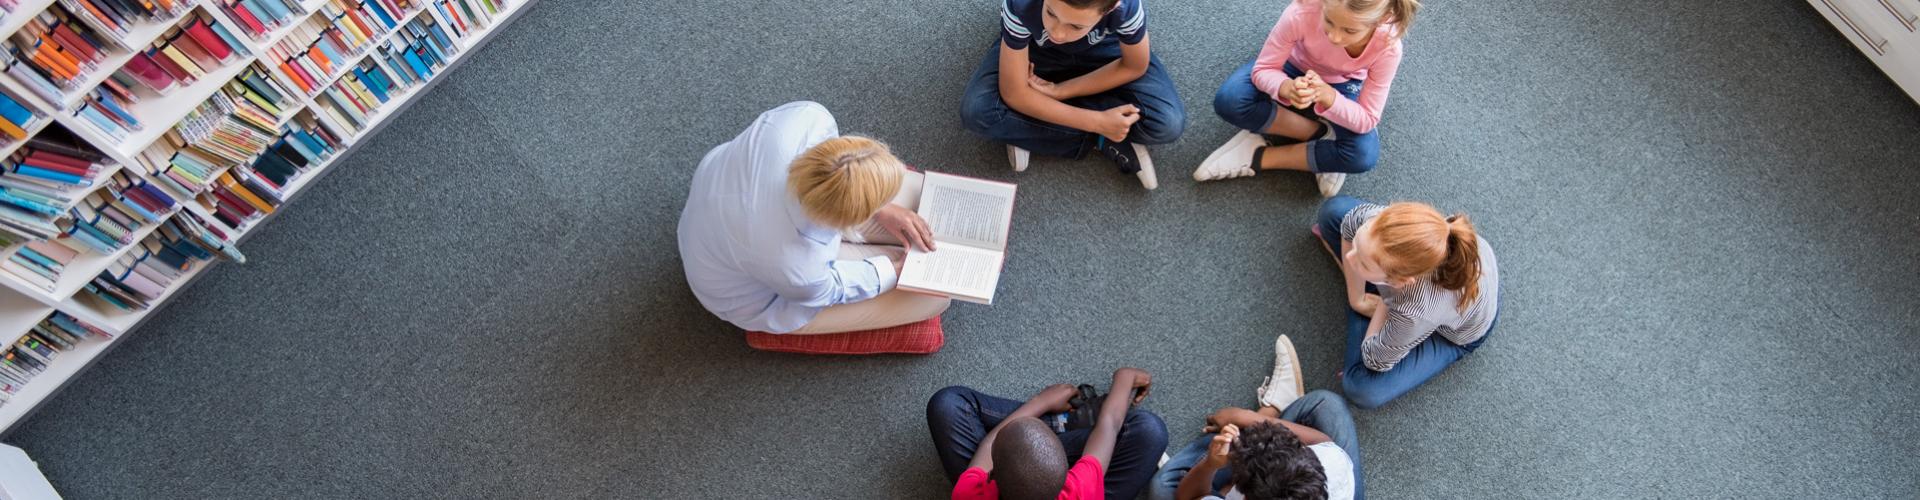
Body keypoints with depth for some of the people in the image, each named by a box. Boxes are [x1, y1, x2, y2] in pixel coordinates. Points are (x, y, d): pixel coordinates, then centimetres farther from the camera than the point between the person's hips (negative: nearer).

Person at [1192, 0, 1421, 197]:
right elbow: (1262, 70, -26)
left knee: (1364, 155, -28)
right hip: (1294, 70, 0)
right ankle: (1323, 135, -12)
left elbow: (1367, 121, -27)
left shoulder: (1387, 46, -34)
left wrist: (1326, 95, -47)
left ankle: (1259, 157, -13)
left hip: (1341, 88, 0)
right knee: (1228, 100, -29)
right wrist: (1287, 88, -51)